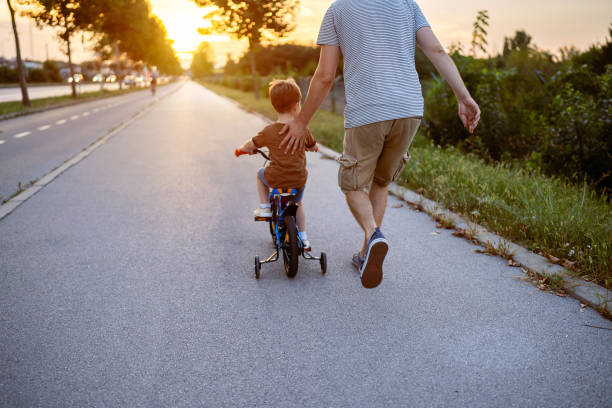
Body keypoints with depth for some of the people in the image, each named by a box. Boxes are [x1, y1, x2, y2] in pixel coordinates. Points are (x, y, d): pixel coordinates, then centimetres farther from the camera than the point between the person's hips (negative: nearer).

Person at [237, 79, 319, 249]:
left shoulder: (269, 131, -9)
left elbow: (249, 146, 0)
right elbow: (314, 147, 12)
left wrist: (244, 148, 24)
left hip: (275, 179, -2)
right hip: (299, 179, 2)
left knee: (260, 173, 31)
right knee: (298, 204, 30)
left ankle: (264, 207, 24)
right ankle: (303, 238, 31)